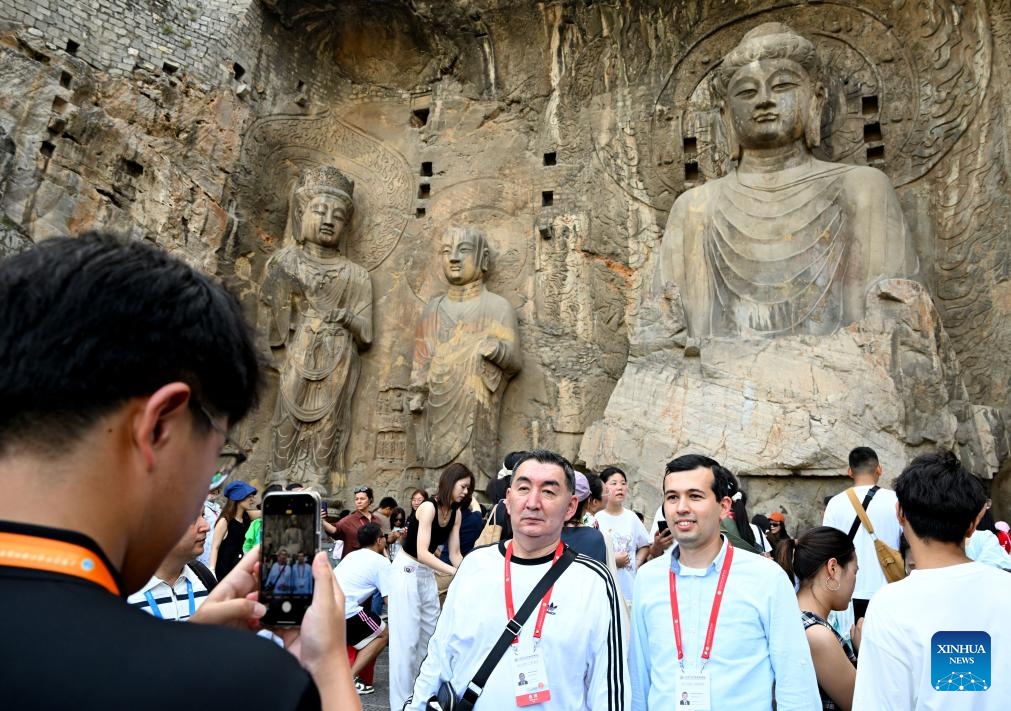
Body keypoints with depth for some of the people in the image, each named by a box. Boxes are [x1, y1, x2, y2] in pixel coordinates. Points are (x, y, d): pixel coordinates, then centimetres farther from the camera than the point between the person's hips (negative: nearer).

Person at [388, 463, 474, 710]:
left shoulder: (455, 513, 0)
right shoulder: (428, 507, -22)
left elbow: (454, 553, 3)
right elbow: (422, 553, -29)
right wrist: (456, 572, -34)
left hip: (428, 574, 8)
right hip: (407, 571, -8)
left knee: (431, 634, 12)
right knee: (407, 637, -3)